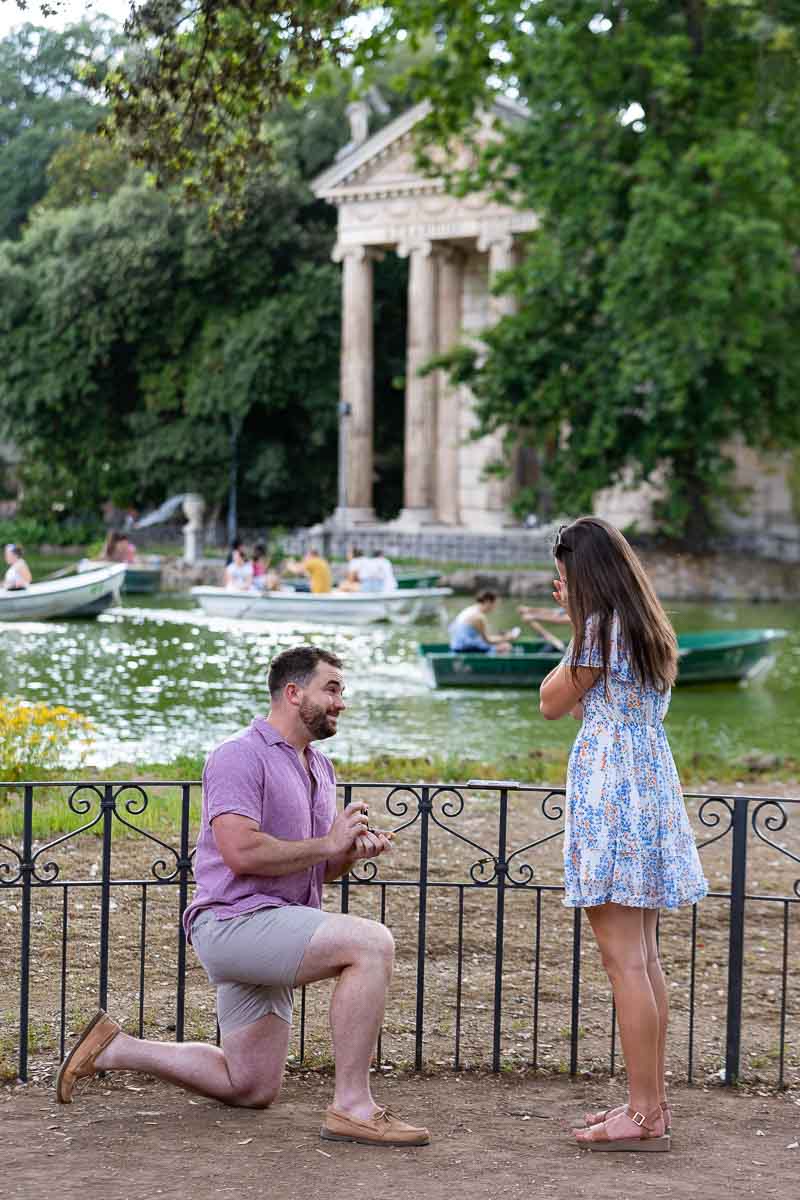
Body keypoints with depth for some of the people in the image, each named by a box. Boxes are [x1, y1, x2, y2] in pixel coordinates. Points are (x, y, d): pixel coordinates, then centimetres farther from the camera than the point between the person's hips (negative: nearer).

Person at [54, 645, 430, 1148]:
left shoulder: (321, 768, 18)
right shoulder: (241, 756, -11)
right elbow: (242, 853, -24)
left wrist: (353, 850, 2)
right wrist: (327, 843, -15)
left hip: (270, 931, 10)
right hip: (236, 920, -10)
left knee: (251, 1089, 13)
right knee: (372, 942, -28)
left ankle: (114, 1049, 23)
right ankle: (352, 1106, -25)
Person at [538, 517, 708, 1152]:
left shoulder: (600, 628, -11)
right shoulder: (649, 629, 15)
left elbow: (552, 703, -2)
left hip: (610, 791, -10)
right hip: (653, 789, 10)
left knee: (624, 960, -8)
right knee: (645, 958, 13)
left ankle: (644, 1114, -7)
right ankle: (653, 1103, 18)